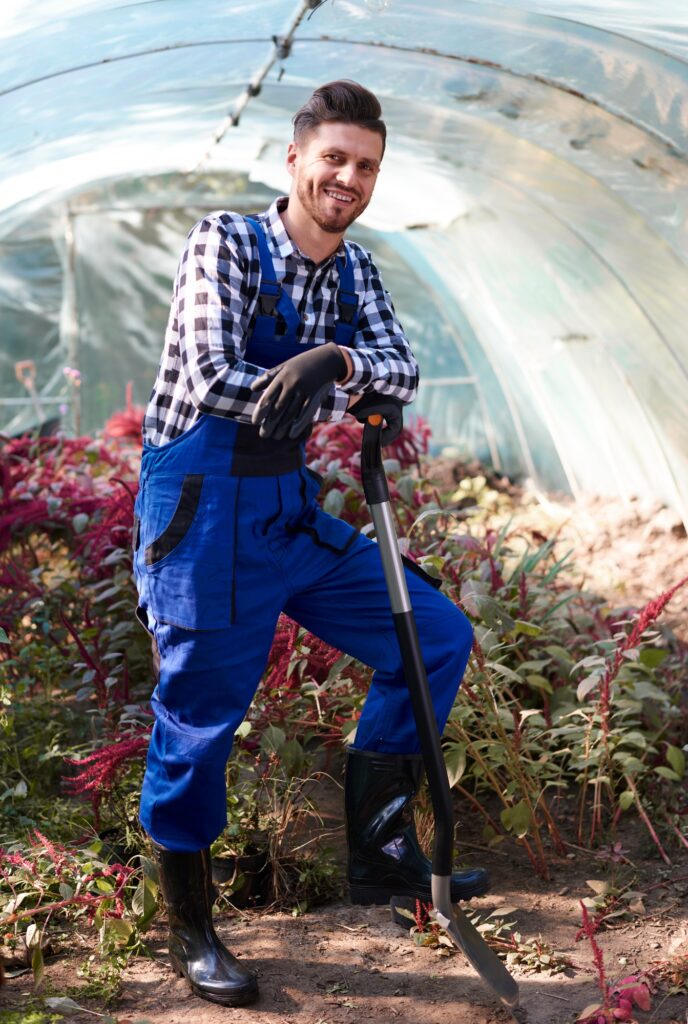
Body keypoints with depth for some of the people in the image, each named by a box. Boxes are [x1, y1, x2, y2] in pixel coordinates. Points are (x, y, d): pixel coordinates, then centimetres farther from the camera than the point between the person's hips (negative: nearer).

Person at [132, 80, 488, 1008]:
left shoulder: (355, 272, 9)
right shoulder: (225, 240, -10)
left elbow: (402, 372, -6)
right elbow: (214, 381, -20)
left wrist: (336, 361, -28)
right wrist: (347, 397, -12)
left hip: (291, 506, 7)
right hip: (202, 507, -7)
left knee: (438, 637, 4)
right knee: (200, 714, -1)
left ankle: (379, 854, 15)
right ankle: (190, 933, 20)